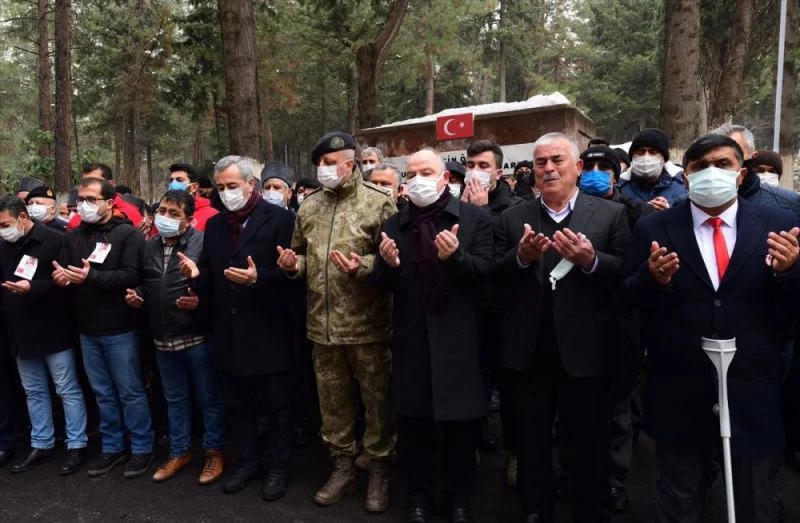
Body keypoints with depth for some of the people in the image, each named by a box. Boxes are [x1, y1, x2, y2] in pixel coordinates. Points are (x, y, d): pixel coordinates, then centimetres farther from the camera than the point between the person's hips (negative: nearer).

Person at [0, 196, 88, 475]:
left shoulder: (54, 240, -12)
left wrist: (32, 288, -26)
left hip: (53, 330, -7)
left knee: (67, 389, 3)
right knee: (34, 391, 16)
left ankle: (76, 446, 12)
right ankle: (41, 445, 28)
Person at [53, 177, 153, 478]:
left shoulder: (128, 234, -8)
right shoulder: (73, 237, 10)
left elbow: (132, 276, -20)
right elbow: (61, 274, 7)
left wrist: (91, 277, -28)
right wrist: (60, 278, -16)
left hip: (119, 328, -6)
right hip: (87, 329, 6)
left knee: (130, 391, 4)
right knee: (103, 393, 15)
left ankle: (141, 447, 17)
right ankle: (112, 446, 28)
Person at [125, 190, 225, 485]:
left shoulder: (203, 243, -10)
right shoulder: (149, 247, 11)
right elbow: (144, 286, 23)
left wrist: (201, 301, -29)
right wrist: (137, 297, 2)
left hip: (198, 338, -6)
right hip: (163, 340, 6)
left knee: (209, 398, 8)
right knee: (174, 399, 19)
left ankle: (215, 451, 25)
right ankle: (179, 452, 34)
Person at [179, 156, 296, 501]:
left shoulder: (279, 219, -8)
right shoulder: (214, 225, 11)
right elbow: (211, 275, 12)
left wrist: (259, 278, -27)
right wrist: (197, 272, -10)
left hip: (267, 331, -6)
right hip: (229, 332, 6)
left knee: (276, 405, 8)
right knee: (236, 404, 18)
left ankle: (278, 467, 25)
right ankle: (246, 461, 36)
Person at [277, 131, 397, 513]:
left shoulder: (377, 203, -7)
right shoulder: (308, 207, 10)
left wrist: (364, 266, -24)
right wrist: (294, 264, -2)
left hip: (367, 323, -5)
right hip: (323, 324, 5)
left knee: (376, 399, 8)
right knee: (332, 399, 16)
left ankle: (379, 469, 28)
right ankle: (343, 464, 36)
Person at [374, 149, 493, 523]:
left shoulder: (474, 218, 0)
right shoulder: (394, 224, 8)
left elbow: (485, 270, -9)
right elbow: (384, 285, 6)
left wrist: (456, 256, -27)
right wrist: (389, 264, -15)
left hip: (458, 339, -2)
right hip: (411, 339, 2)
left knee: (460, 425, 11)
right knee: (413, 426, 12)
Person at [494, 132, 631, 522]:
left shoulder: (611, 214, -1)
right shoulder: (513, 218, 5)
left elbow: (627, 276, -6)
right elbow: (495, 278, -1)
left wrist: (591, 261, -24)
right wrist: (522, 257, -20)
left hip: (585, 350, -2)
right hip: (528, 350, 2)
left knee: (589, 443, 14)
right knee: (531, 441, 19)